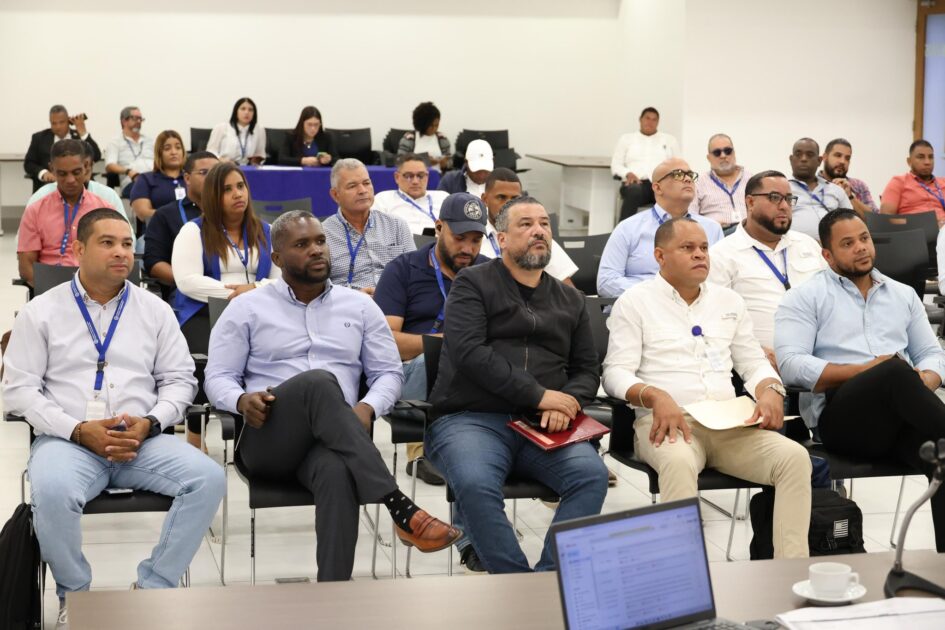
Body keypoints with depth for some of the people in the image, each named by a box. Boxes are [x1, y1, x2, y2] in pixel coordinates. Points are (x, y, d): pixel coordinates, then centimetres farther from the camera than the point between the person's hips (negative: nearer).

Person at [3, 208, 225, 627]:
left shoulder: (155, 310, 13)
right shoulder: (41, 311, 7)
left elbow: (179, 379, 11)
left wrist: (149, 423, -10)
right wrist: (79, 430, -13)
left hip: (142, 441, 2)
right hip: (68, 441, -2)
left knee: (209, 478, -25)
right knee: (52, 493, -37)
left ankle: (152, 588, -11)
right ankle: (74, 594, -10)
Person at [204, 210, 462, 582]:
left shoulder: (360, 306, 18)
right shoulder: (247, 308, 12)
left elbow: (389, 372, 14)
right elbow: (218, 378, 8)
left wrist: (368, 408, -9)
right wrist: (241, 401, -17)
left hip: (332, 441, 1)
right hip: (267, 440, -1)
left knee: (338, 471, -40)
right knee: (319, 382, -36)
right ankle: (399, 507, -42)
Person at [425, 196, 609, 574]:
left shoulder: (570, 301, 23)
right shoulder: (473, 284, 8)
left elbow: (587, 371, 21)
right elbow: (468, 352, -7)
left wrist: (566, 404, -4)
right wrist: (539, 395, -12)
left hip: (543, 426, 4)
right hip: (470, 418, -3)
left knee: (592, 474, -27)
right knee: (475, 484, -35)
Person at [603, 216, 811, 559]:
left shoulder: (729, 301, 22)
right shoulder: (635, 301, 7)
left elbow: (754, 363, 23)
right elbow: (616, 372, -1)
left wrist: (770, 390, -2)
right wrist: (655, 396, -22)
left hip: (729, 425, 5)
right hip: (665, 421, -4)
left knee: (794, 456, -23)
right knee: (679, 462, -40)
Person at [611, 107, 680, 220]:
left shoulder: (669, 140, 27)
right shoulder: (626, 138, 23)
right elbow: (616, 165, 15)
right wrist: (628, 174, -8)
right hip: (636, 182, -1)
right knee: (633, 191, -40)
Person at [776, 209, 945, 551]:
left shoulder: (903, 294, 26)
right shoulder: (805, 297, 10)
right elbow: (791, 365, -4)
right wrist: (864, 370, -12)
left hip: (902, 417, 4)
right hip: (840, 415, -3)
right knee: (897, 373, -37)